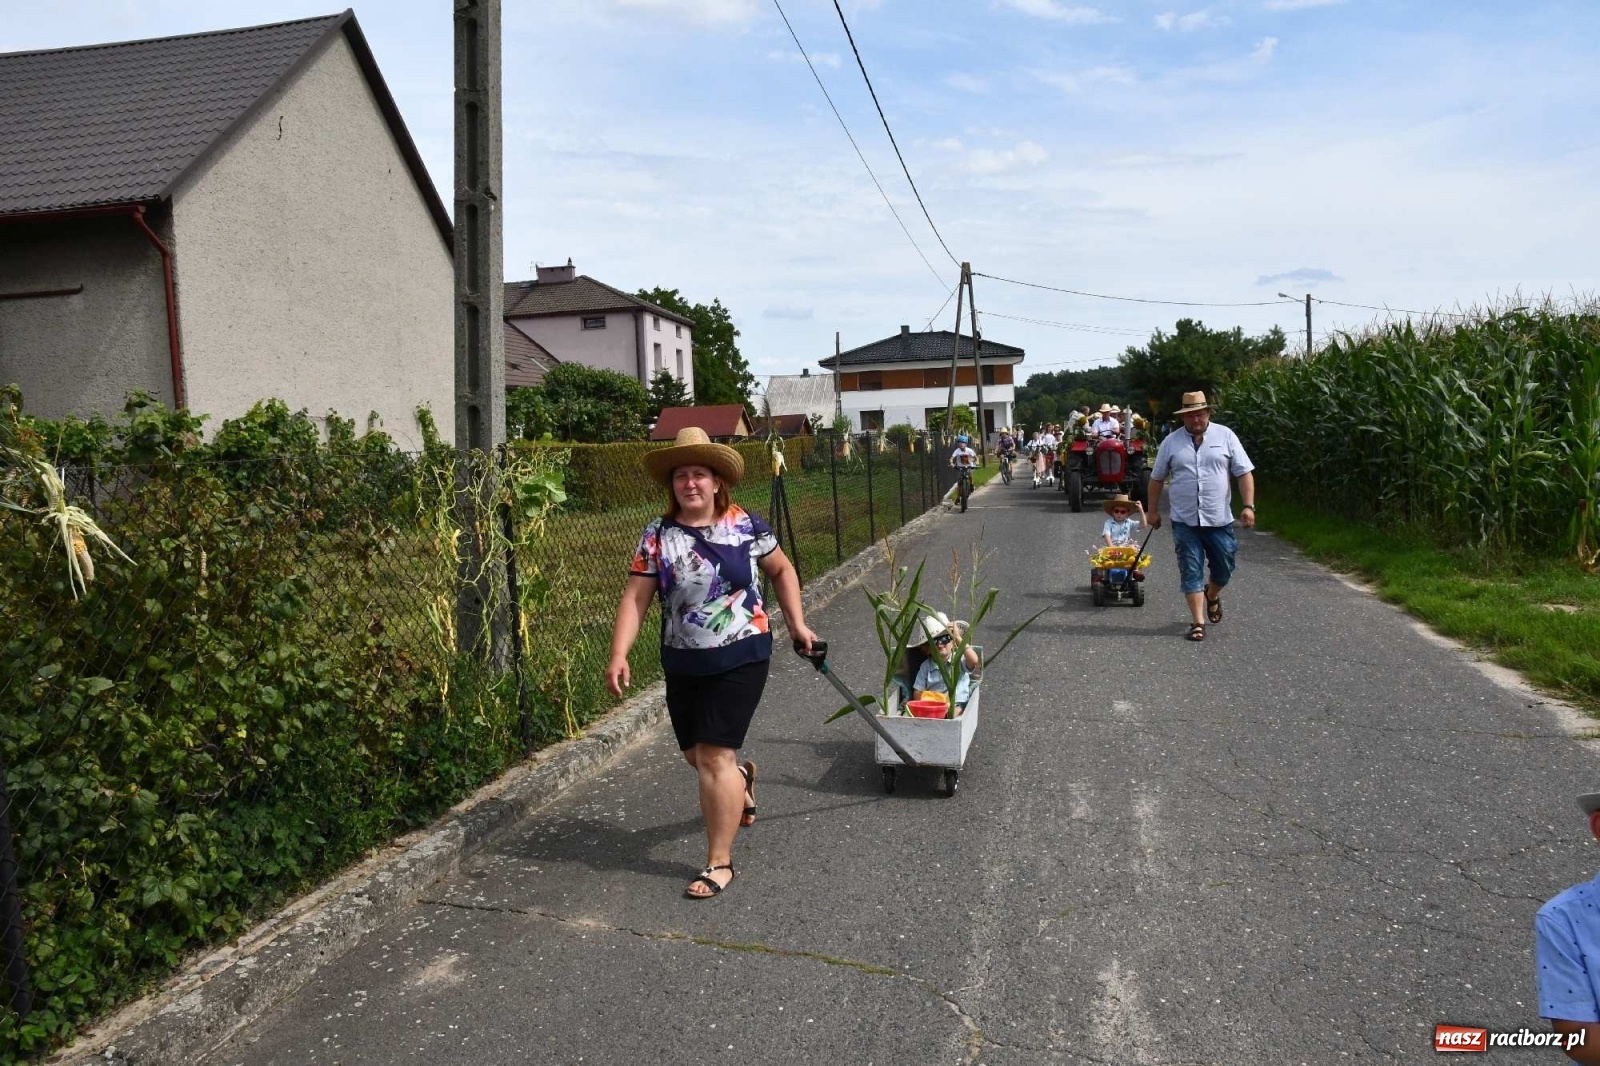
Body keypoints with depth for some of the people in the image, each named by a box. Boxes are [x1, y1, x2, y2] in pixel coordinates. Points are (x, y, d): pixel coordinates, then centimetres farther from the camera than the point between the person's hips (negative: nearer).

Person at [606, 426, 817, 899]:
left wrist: (797, 624, 7)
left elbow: (781, 570, 10)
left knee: (714, 757, -8)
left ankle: (719, 862, 7)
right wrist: (618, 655, -18)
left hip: (740, 659, -3)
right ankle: (740, 779, 53)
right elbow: (635, 598, -8)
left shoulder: (745, 525, -5)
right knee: (694, 754, 16)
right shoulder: (658, 535, -4)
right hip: (683, 664, 3)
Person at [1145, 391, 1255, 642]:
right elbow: (1157, 479, 11)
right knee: (1191, 572, 0)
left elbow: (1244, 473, 0)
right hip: (1184, 521, 0)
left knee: (1224, 569, 11)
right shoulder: (1171, 442, 3)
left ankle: (1212, 596, 42)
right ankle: (1198, 622, 6)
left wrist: (1248, 505, -10)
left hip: (1219, 519, 0)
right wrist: (1153, 511, 11)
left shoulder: (1225, 436, 1)